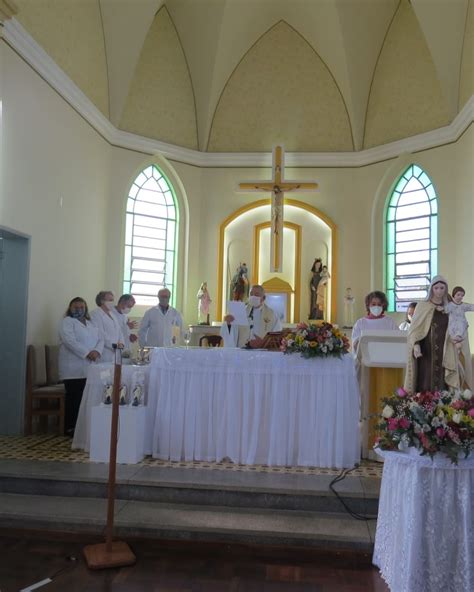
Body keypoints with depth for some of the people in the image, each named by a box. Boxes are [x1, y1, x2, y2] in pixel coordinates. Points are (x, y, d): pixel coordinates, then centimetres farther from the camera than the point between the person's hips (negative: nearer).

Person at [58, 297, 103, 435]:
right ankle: (71, 428, 2)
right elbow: (70, 341, -15)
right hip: (74, 368, -6)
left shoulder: (91, 324, 21)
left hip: (90, 367, 6)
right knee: (74, 398, -5)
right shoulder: (67, 322, 0)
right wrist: (87, 353, -20)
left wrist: (96, 351, -9)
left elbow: (100, 340, 12)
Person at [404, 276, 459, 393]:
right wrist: (416, 344, -20)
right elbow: (414, 329, -5)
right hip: (426, 351, -3)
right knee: (425, 384, -6)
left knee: (441, 383, 0)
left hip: (443, 353, 3)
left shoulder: (448, 308, 11)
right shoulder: (422, 306, 1)